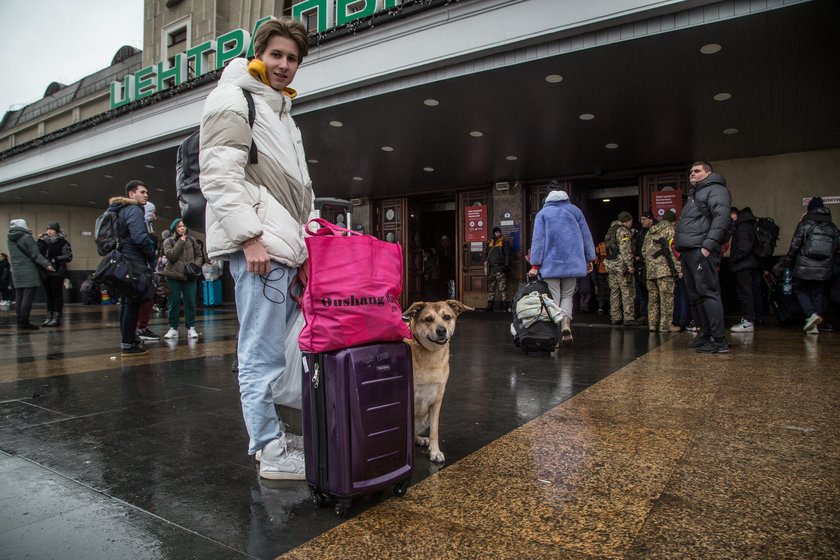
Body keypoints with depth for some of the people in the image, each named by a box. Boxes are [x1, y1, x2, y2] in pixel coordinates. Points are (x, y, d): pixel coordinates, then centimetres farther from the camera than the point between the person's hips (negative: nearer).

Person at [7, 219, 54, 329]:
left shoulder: (10, 239, 12)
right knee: (27, 298, -5)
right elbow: (35, 254, -13)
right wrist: (47, 265, -13)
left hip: (16, 273, 7)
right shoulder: (27, 237, -10)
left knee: (19, 298, 10)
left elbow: (20, 254, 15)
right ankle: (24, 323, -5)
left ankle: (20, 322, 14)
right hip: (29, 273, -7)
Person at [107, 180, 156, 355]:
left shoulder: (121, 210, 20)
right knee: (133, 303, -8)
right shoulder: (134, 210, -10)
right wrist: (152, 256, -9)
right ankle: (128, 344, -7)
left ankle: (126, 340, 22)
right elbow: (140, 237, -22)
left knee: (127, 302, 14)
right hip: (134, 262, -10)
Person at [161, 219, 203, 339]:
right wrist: (180, 243, -12)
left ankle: (191, 328, 6)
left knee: (190, 302, -1)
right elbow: (170, 256, -11)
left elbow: (199, 255, 15)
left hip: (189, 276, 2)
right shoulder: (168, 241, 4)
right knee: (174, 302, 2)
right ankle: (173, 328, 11)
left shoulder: (191, 240, 12)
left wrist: (196, 265, -5)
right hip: (174, 276, -1)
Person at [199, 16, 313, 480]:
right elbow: (219, 177, -13)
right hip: (258, 247, -10)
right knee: (263, 355, -6)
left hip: (285, 247, 10)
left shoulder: (281, 111, 27)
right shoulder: (233, 100, -1)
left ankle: (274, 437, 23)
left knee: (279, 350, 12)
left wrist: (308, 234, 20)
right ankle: (272, 453, 2)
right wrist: (250, 236, -19)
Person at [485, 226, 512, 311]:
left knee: (502, 288, -10)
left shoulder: (504, 242, 4)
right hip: (491, 268, 5)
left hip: (500, 268, -5)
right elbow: (486, 253, 27)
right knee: (490, 288, 8)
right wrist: (485, 260, 8)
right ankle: (490, 305, 13)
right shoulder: (489, 243, 18)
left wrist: (506, 265, -12)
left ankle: (504, 304, -9)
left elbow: (507, 254, -2)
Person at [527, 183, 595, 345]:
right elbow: (586, 236, 8)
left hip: (550, 264, -2)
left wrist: (535, 265, -6)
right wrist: (590, 259, 15)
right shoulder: (575, 210, 7)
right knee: (567, 296, 14)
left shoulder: (542, 213, 1)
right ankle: (566, 322, -13)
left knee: (553, 299, 3)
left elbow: (538, 239, -5)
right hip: (572, 263, 2)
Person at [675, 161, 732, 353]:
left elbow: (721, 218, -15)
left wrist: (708, 245, -23)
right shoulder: (694, 195, 29)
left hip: (701, 251, -9)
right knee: (695, 296, 10)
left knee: (708, 293, -12)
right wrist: (680, 248, 17)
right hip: (688, 251, 10)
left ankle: (719, 340, -10)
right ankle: (705, 334, 18)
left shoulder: (715, 190, 0)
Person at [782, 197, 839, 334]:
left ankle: (811, 314, -11)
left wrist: (787, 264, 4)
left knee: (799, 290, 10)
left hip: (804, 268, -4)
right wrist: (829, 263, 22)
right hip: (824, 270, 4)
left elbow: (794, 246, -6)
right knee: (817, 295, 10)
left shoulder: (804, 224, -5)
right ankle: (814, 325, 8)